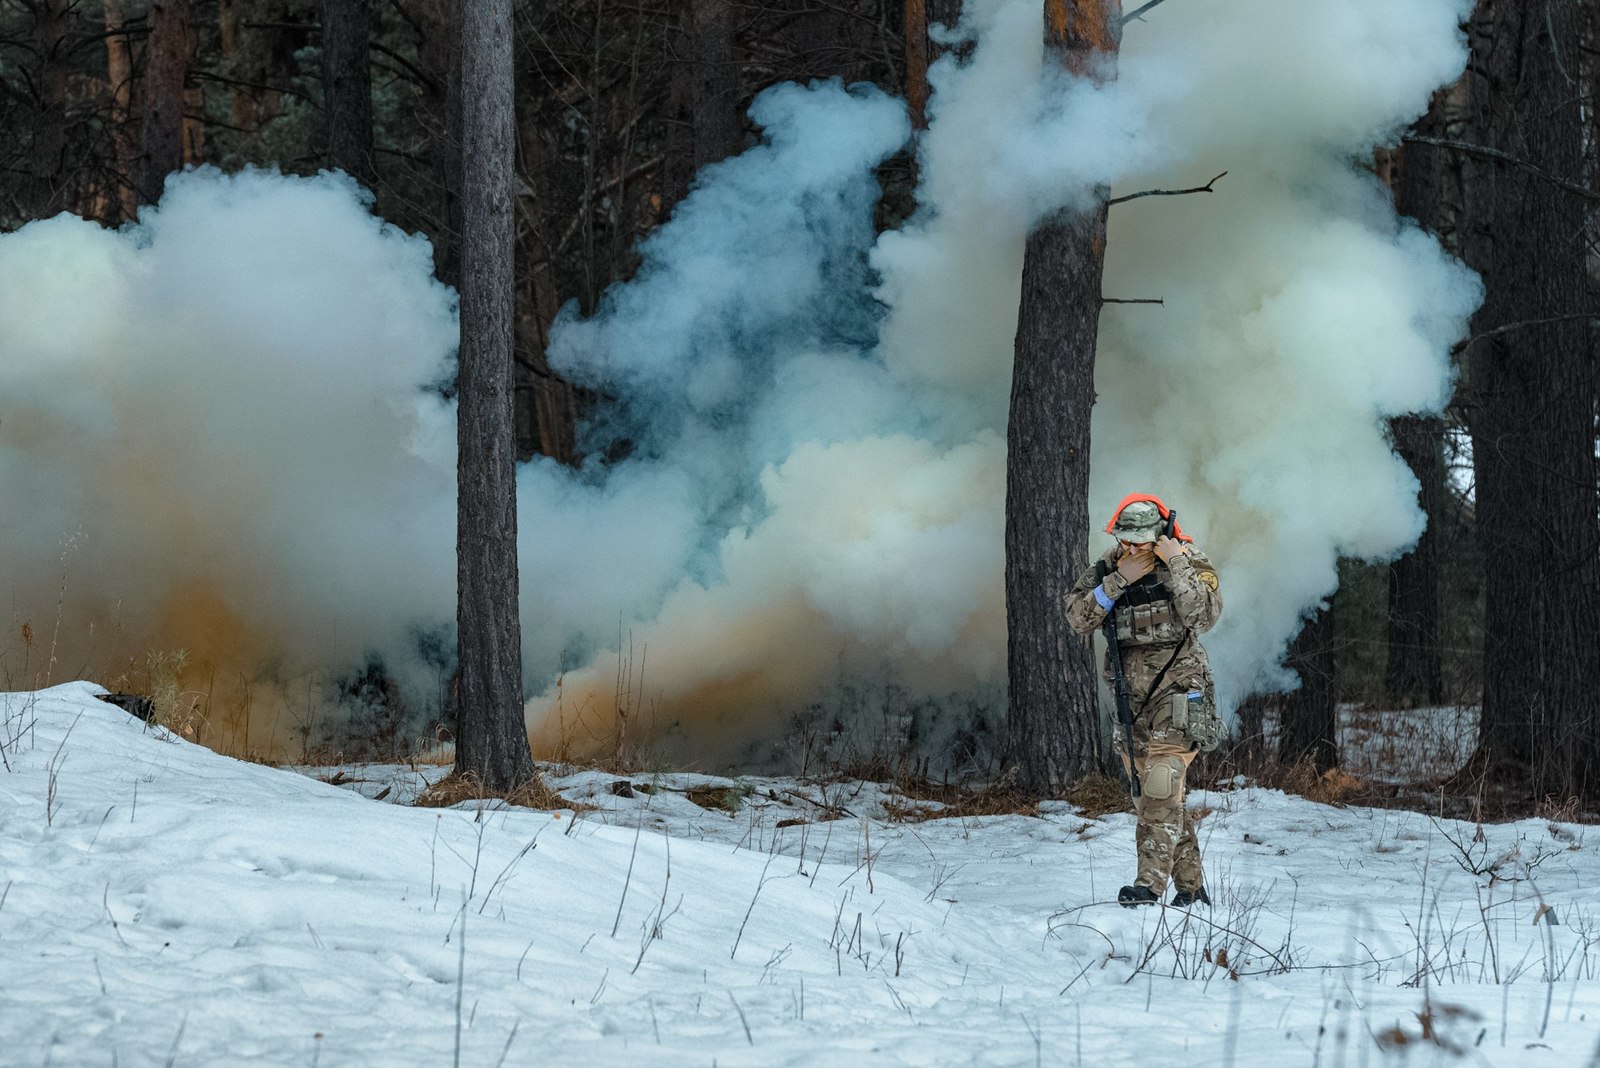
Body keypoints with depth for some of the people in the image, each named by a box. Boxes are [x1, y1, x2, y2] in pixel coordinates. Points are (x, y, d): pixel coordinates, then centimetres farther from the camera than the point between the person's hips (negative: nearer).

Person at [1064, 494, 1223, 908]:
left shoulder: (1189, 562, -8)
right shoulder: (1108, 567, 3)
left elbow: (1205, 615, -23)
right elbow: (1078, 618, -7)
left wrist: (1176, 564, -26)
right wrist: (1118, 580, -18)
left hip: (1177, 688, -6)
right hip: (1131, 694, 6)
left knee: (1160, 788, -17)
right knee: (1154, 796, 8)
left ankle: (1150, 884, -20)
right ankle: (1191, 886, 16)